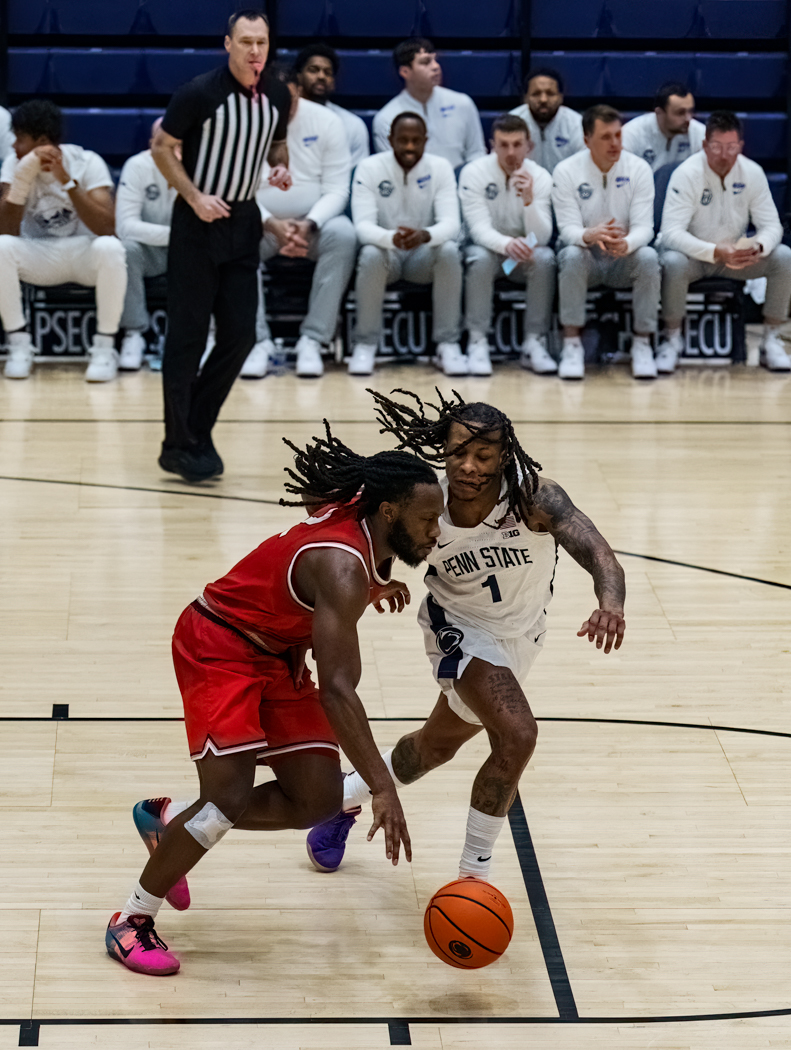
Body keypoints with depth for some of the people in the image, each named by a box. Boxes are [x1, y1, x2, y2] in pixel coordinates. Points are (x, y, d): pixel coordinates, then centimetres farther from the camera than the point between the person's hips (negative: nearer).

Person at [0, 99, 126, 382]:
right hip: (38, 256, 2)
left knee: (109, 248, -35)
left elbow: (107, 228, -27)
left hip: (83, 253, -2)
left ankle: (105, 347, -21)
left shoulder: (87, 162, -14)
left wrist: (67, 181, -34)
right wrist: (25, 174, -29)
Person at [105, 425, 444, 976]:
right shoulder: (343, 568, -34)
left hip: (277, 655, 9)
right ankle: (133, 919, -3)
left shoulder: (362, 522, -8)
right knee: (231, 798, -21)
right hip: (219, 646, -9)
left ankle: (170, 819, 20)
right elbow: (337, 691, -41)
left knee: (318, 800, 0)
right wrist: (383, 788, -46)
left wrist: (378, 585, 14)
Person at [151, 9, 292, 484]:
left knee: (241, 335, 2)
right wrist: (195, 197, -17)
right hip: (197, 225, -5)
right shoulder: (200, 93, -14)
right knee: (188, 334, -4)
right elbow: (162, 147, -7)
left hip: (244, 222, 5)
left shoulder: (278, 96, 2)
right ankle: (179, 446, 2)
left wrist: (282, 167, -2)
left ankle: (199, 431, 17)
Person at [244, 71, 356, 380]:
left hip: (313, 222, 1)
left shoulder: (326, 121, -2)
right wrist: (272, 224, -24)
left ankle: (312, 340, -27)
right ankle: (259, 341, -27)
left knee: (343, 235, -32)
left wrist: (309, 224, -23)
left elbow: (337, 189, -4)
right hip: (260, 223, -1)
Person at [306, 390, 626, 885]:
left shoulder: (534, 497, -32)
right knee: (517, 735, -24)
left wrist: (611, 604, -62)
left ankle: (347, 797, 47)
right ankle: (474, 874, -4)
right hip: (462, 628, -3)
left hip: (519, 636, 3)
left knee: (438, 744, 21)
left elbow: (598, 554, -44)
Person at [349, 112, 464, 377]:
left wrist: (425, 235, -43)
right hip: (385, 249, -1)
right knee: (371, 254, -35)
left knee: (449, 251, -31)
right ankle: (365, 346, -21)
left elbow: (451, 223, -18)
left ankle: (448, 345, -23)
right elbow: (363, 226, -20)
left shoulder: (440, 168, -7)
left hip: (424, 254, 1)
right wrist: (391, 238, -44)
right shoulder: (369, 169, -10)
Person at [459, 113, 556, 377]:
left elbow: (541, 238, -18)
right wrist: (506, 244, -44)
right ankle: (477, 343, -27)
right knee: (480, 257, -35)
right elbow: (479, 228, -23)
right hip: (487, 246, -2)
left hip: (523, 254, 2)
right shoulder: (474, 173, -14)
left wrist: (528, 199, -35)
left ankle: (534, 343, -22)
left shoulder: (540, 177, -10)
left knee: (545, 258, -30)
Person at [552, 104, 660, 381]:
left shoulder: (638, 169, -6)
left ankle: (642, 345, -20)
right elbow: (568, 228, -15)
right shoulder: (566, 171, -9)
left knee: (648, 257, -31)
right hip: (585, 257, -1)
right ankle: (571, 345, -28)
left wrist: (627, 243, -38)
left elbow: (643, 226, -13)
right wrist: (589, 236, -40)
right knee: (572, 255, -35)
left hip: (624, 259, 1)